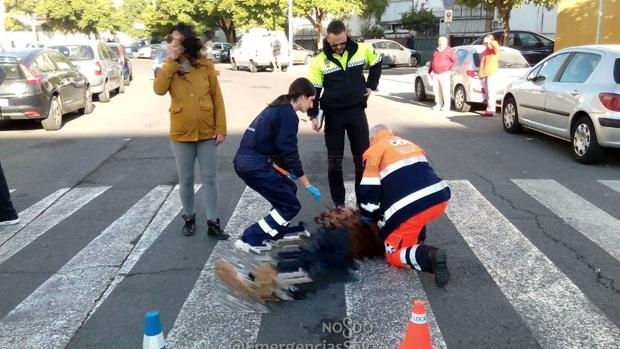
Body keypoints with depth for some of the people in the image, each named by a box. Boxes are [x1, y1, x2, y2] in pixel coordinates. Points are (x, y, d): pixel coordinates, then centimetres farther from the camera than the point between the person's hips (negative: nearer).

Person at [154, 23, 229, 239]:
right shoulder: (169, 69, 2)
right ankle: (189, 218, 29)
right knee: (186, 180, 11)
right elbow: (159, 89, -18)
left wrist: (221, 129, -6)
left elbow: (217, 98, -1)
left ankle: (213, 222, 14)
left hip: (207, 133, -1)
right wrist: (171, 62, -17)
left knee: (209, 179, 5)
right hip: (181, 134, 1)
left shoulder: (206, 66, -2)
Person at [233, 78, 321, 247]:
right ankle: (250, 240, -2)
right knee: (291, 206, 1)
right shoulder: (288, 114, -10)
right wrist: (308, 185, -7)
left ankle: (275, 234, 26)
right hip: (255, 165, -9)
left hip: (245, 161, 9)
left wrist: (286, 170, 27)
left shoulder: (277, 108, 18)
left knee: (288, 189, 23)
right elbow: (290, 153, -12)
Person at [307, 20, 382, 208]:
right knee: (335, 159, 4)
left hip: (357, 111, 1)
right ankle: (339, 201, 17)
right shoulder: (319, 60, -8)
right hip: (333, 115, -1)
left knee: (363, 157, 7)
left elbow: (377, 64, 16)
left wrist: (371, 85, 9)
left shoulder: (362, 50, -4)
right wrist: (313, 115, -9)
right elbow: (313, 90, -4)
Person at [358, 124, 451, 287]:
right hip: (439, 198, 6)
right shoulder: (410, 145, 29)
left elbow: (369, 191, 5)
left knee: (394, 254, 10)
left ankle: (429, 256, -15)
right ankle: (417, 242, 23)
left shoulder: (375, 151, 10)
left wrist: (368, 220, 23)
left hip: (409, 209, -6)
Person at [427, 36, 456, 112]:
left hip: (444, 74, -7)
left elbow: (454, 60, -7)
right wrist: (430, 70, 21)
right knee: (436, 90, 7)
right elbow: (432, 61, 25)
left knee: (445, 90, -5)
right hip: (435, 74, 7)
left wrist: (450, 70, -12)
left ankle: (446, 106, 1)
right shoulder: (436, 51, 18)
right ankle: (438, 104, 17)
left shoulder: (449, 50, -3)